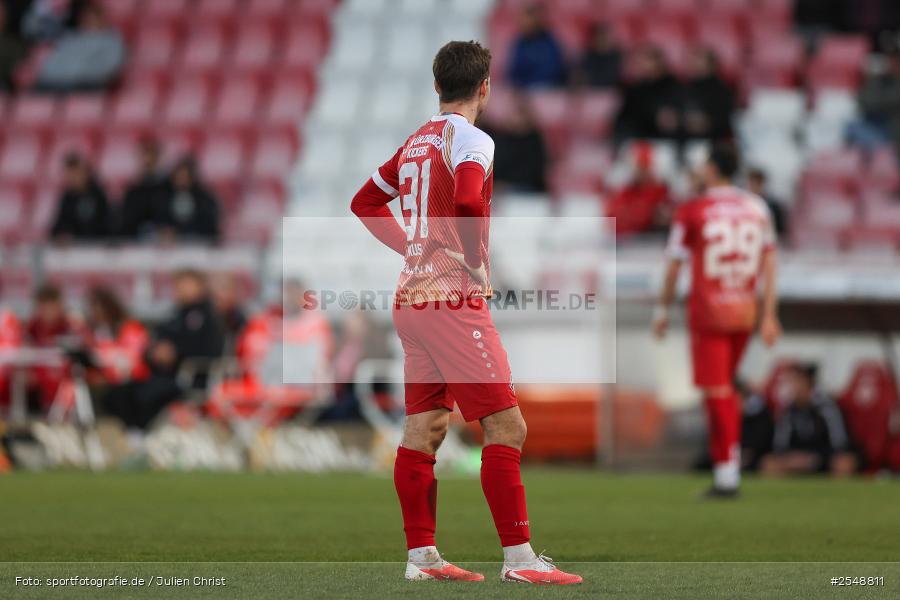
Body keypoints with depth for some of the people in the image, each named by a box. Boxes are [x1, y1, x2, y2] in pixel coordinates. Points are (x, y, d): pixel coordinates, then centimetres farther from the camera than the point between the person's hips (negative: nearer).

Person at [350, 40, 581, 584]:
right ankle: (519, 557, -12)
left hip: (412, 296, 9)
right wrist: (478, 261, -13)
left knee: (423, 430, 10)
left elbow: (366, 202, 26)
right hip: (454, 301, -9)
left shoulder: (416, 142, 14)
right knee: (506, 426, -8)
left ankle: (422, 555, 12)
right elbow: (468, 202, -29)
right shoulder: (471, 140, -10)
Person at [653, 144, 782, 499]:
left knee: (716, 390, -3)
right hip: (744, 310, 5)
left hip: (708, 311, -5)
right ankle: (730, 465, 16)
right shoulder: (756, 209, 5)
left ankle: (726, 474, -5)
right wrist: (769, 316, 9)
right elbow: (769, 264, 6)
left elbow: (675, 265, -3)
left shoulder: (691, 213, -8)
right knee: (726, 386, 18)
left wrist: (662, 310, 9)